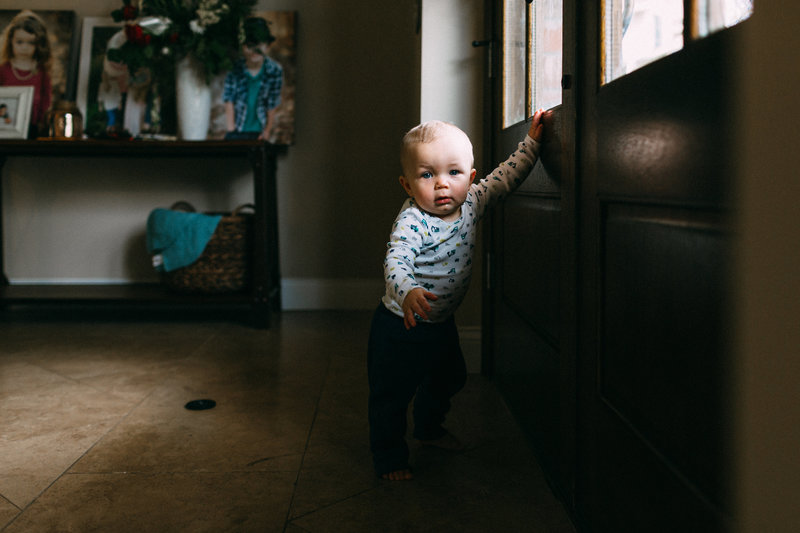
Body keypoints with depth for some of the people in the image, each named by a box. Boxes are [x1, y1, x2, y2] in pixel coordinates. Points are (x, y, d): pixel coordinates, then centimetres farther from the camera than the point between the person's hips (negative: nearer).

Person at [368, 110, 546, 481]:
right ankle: (388, 456, 23)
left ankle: (429, 428, 52)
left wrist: (531, 142, 2)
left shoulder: (471, 203, -7)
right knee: (392, 394, 3)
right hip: (402, 325, -7)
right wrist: (407, 293, -61)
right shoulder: (412, 221, -28)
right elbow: (396, 261, -42)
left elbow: (505, 177, 5)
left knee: (447, 378, 26)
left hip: (441, 322, 8)